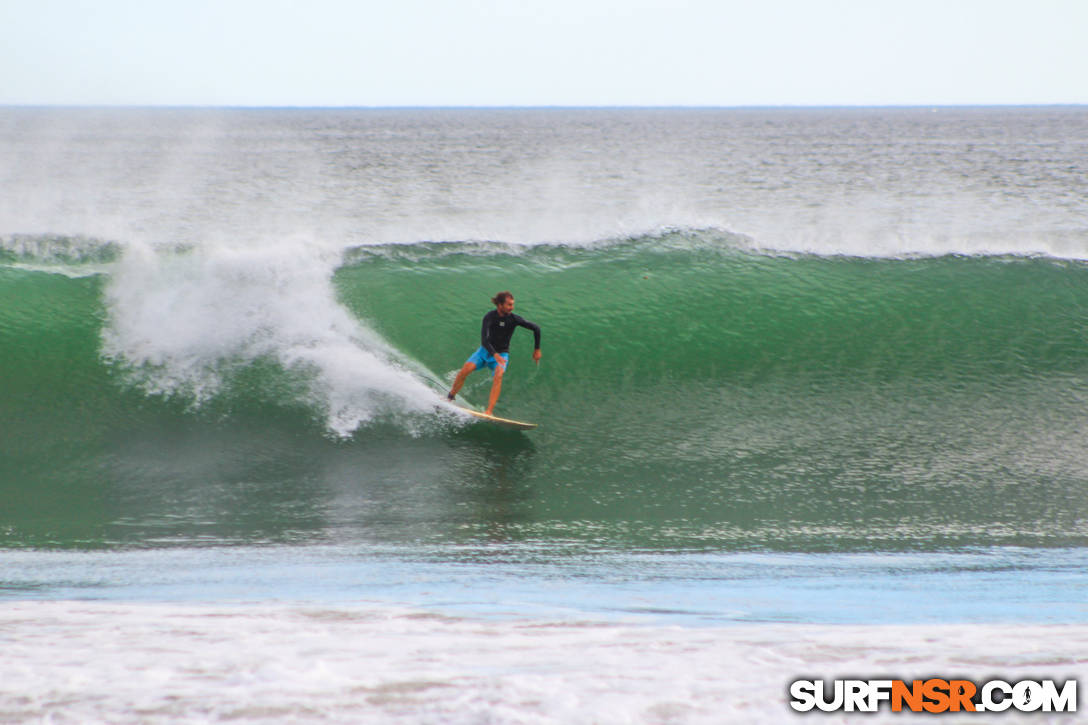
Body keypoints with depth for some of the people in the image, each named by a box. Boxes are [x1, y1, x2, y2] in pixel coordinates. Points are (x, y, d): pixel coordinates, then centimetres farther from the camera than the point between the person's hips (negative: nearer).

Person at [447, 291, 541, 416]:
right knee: (466, 368, -24)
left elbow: (536, 328, -1)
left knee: (498, 375, -31)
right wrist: (495, 355, -42)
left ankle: (490, 411, -37)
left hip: (502, 354, 0)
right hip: (486, 350, 0)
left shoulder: (514, 319, -13)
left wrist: (537, 349, 3)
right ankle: (450, 397, -1)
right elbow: (484, 340, -27)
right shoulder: (489, 317, -17)